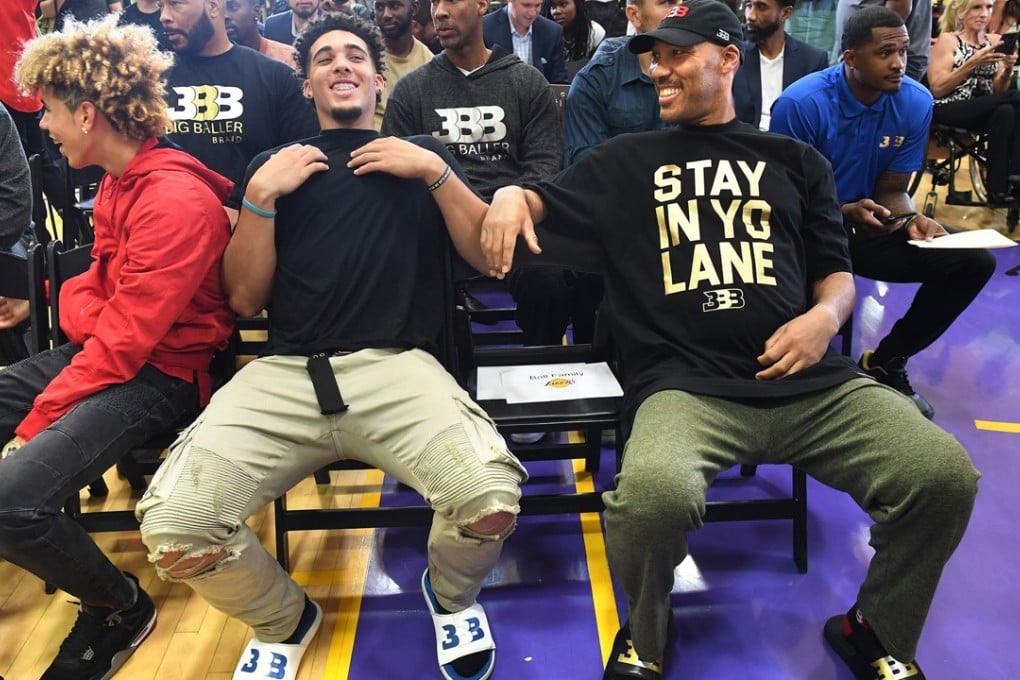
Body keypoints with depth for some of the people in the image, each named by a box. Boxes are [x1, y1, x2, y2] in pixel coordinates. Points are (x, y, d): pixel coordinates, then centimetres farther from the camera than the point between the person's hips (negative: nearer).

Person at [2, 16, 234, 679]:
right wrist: (86, 311, 1)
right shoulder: (119, 180, 10)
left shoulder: (177, 200, -20)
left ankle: (121, 607, 3)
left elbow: (122, 344, -22)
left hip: (161, 373, -9)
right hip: (103, 347, 9)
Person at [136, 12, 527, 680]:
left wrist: (435, 171, -1)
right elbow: (246, 298, 12)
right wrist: (261, 195, 1)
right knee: (171, 527, -21)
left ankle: (452, 595, 10)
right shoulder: (274, 164, 21)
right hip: (284, 372, 2)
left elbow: (490, 255, 8)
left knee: (492, 500, -29)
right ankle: (284, 621, 14)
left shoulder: (421, 154, 19)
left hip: (396, 366, -1)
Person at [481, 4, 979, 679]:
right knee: (653, 492, -34)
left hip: (811, 381, 3)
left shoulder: (795, 161, 21)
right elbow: (547, 200, 19)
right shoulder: (628, 161, 18)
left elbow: (836, 272, 21)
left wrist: (826, 315, -2)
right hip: (686, 385, -2)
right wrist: (513, 194, -6)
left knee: (946, 473, -19)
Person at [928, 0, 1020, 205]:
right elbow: (937, 89, -11)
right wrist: (973, 63, -18)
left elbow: (997, 91, 12)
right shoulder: (948, 40, 1)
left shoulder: (994, 41, 16)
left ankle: (999, 189, -29)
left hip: (985, 111, 4)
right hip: (948, 110, -4)